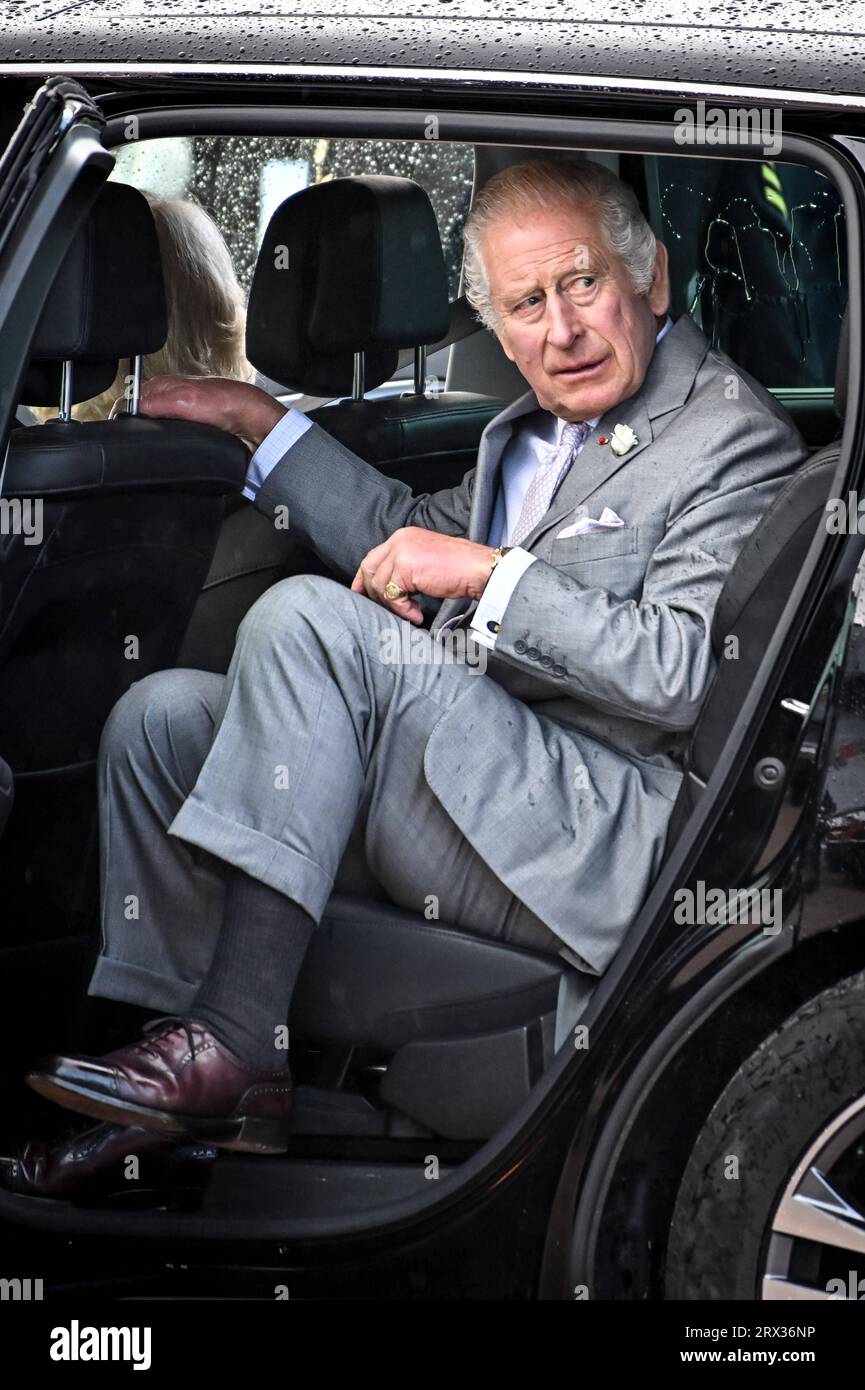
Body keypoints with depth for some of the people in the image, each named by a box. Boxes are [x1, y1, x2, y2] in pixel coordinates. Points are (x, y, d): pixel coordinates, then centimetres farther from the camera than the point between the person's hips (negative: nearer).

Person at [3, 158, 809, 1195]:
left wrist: (494, 575, -18)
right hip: (470, 778, 10)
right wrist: (260, 421, 27)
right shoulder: (542, 428, 21)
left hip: (604, 842, -9)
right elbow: (417, 541, 33)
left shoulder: (736, 438, -6)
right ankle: (189, 1083, -4)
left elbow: (688, 675, -18)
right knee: (160, 716, 4)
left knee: (310, 617, -25)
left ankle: (231, 1048, -26)